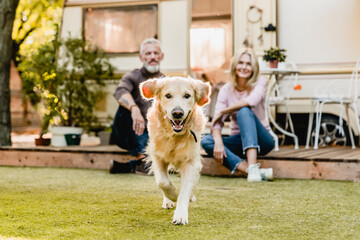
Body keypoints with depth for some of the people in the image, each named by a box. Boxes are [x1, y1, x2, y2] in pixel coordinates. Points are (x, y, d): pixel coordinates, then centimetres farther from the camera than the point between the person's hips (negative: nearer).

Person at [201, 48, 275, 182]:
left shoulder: (260, 82, -5)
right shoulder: (226, 90, 0)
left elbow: (252, 100, -28)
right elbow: (217, 121, -10)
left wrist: (223, 112, -18)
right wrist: (218, 142, -30)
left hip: (260, 140, -3)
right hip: (239, 141, 3)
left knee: (244, 111, -30)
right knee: (206, 141, -24)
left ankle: (253, 167, -46)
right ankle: (254, 172, -40)